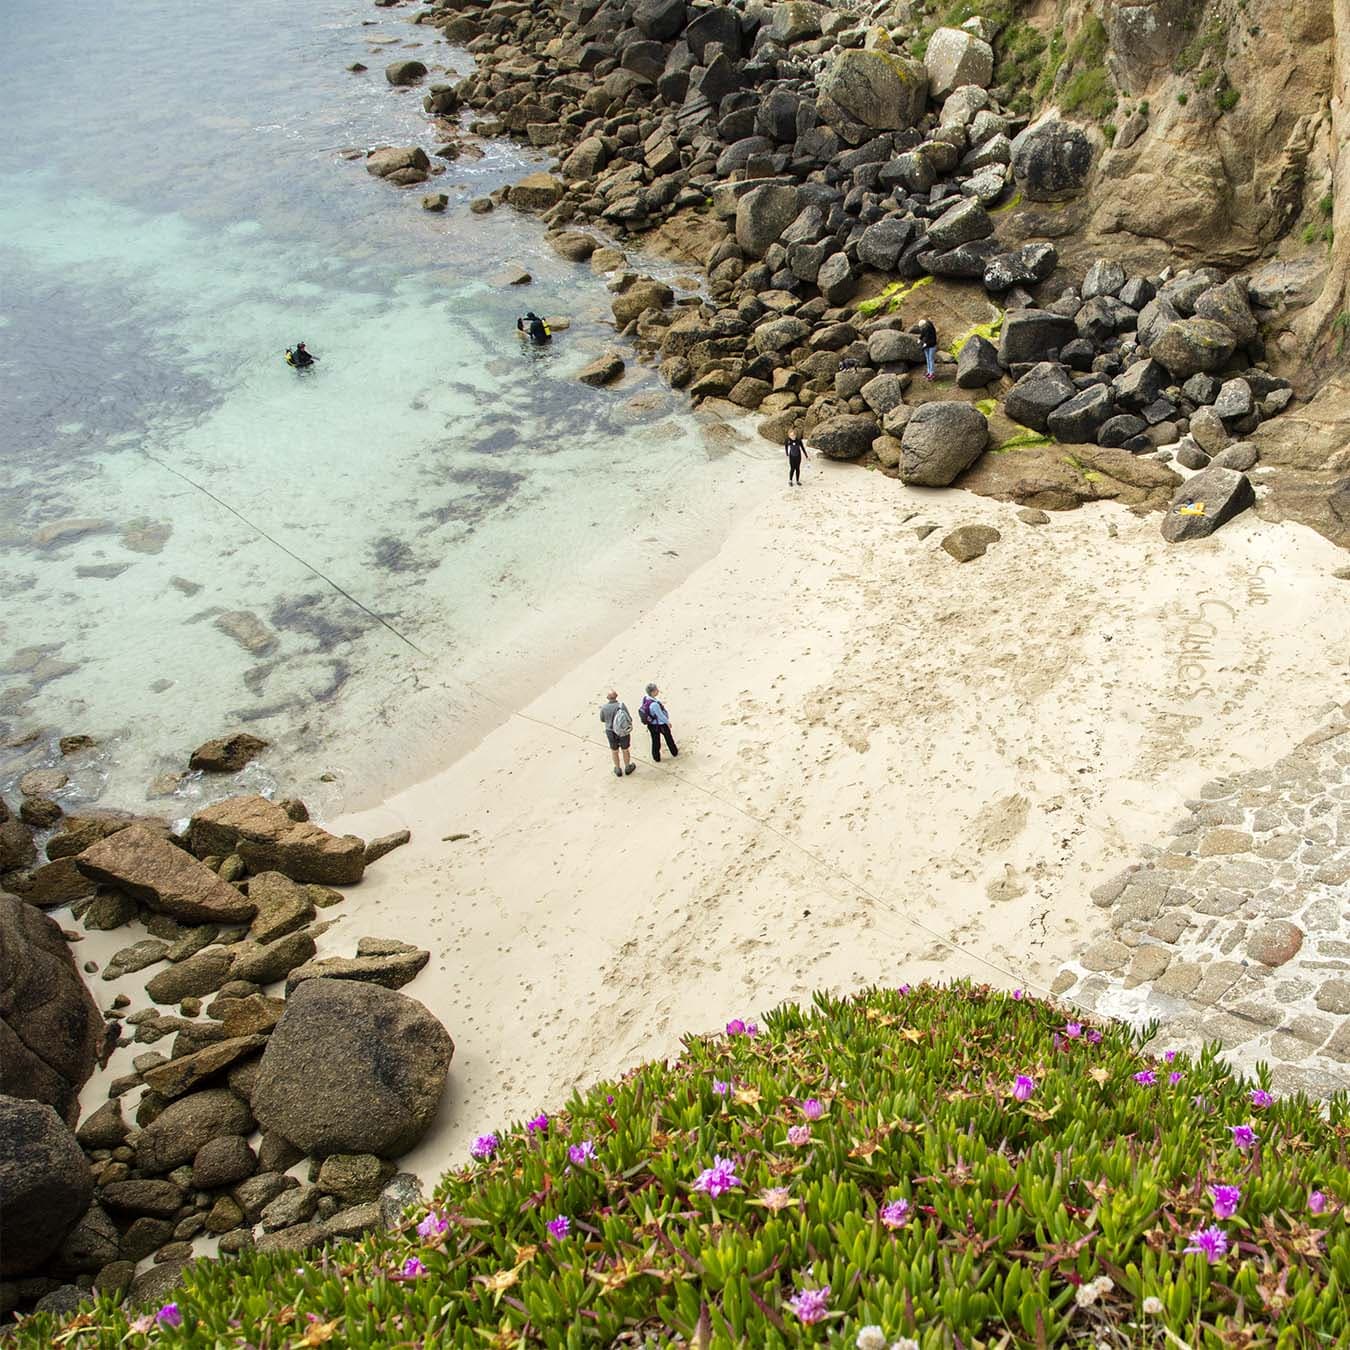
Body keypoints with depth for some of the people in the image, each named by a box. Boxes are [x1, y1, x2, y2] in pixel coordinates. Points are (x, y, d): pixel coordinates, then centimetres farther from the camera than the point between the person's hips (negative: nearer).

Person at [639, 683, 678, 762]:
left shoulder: (645, 699, -16)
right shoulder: (654, 704, -39)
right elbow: (661, 715, -26)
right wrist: (668, 722, -9)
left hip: (651, 725, 6)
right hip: (660, 724, -6)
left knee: (655, 741, 22)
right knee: (668, 738, 22)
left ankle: (656, 758, 36)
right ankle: (674, 752, 46)